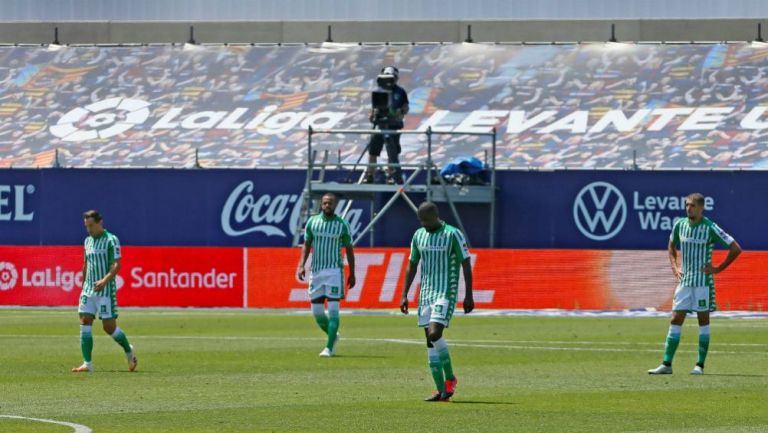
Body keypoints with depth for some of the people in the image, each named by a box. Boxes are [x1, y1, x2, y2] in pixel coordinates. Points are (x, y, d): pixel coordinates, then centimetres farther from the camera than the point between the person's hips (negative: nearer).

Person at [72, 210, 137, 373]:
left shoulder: (111, 240, -7)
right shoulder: (88, 241, 13)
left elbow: (116, 265, -16)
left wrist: (105, 280, -30)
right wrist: (83, 285, 21)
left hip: (106, 291, -6)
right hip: (89, 290, 6)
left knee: (109, 327, -3)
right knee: (85, 323, -6)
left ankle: (129, 351, 23)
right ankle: (87, 364, -7)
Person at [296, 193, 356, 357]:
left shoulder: (342, 225, -1)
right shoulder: (312, 221, 5)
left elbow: (349, 250, 4)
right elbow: (306, 245, 9)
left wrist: (352, 274, 2)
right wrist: (301, 265, -4)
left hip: (334, 270, -3)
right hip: (316, 270, 3)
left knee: (333, 309, -11)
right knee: (317, 312, 4)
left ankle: (329, 348, -9)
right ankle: (333, 336, 29)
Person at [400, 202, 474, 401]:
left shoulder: (453, 235, -8)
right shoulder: (419, 235, 10)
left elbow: (466, 265, -7)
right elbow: (412, 266, 16)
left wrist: (469, 296, -10)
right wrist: (404, 294, 11)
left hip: (446, 294, -6)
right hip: (425, 293, 6)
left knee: (434, 334, -19)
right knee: (430, 341, 1)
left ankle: (450, 377, 1)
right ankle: (441, 390, 4)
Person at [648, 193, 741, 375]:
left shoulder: (710, 228, -10)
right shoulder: (680, 225, 4)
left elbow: (736, 249, -7)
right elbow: (672, 245, 25)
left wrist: (718, 268, -8)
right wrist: (674, 266, 11)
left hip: (703, 280, -5)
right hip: (684, 280, 5)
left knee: (703, 320, 1)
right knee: (676, 320, 0)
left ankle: (700, 365, 5)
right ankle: (666, 364, 0)